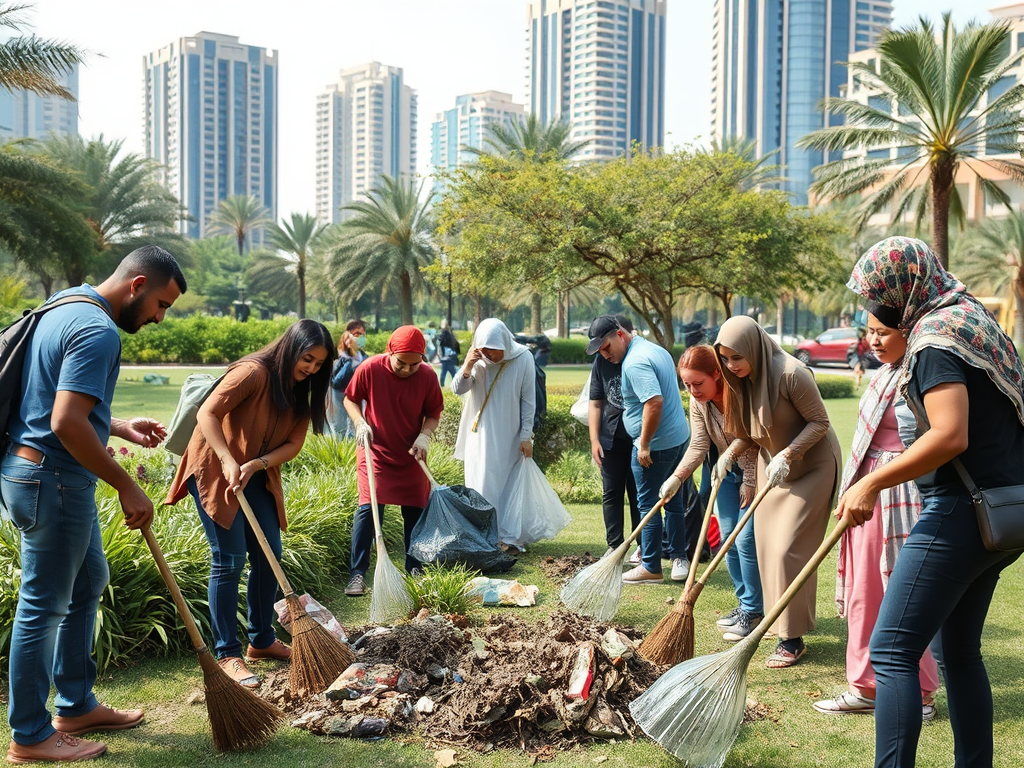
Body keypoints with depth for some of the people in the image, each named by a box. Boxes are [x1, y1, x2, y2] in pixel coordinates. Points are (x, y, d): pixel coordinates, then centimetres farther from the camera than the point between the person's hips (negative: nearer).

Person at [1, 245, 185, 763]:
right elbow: (67, 423, -29)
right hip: (53, 481, -11)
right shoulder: (97, 331, -20)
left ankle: (76, 706, 32)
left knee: (89, 582, 20)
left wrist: (121, 428, 14)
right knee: (43, 606, 1)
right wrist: (127, 487, -22)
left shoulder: (67, 308, 13)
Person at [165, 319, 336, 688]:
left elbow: (293, 444, -3)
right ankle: (227, 655, -1)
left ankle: (262, 641, 22)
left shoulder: (302, 393, 4)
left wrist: (256, 464, -21)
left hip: (258, 476, 8)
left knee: (269, 555, 8)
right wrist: (228, 462, -33)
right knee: (229, 560, -9)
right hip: (215, 471, -8)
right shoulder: (254, 372, -20)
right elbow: (207, 413, -26)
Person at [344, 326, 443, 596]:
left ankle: (414, 570, 24)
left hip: (411, 455, 3)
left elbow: (434, 413, 1)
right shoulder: (370, 369, -16)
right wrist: (360, 422, -18)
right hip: (375, 451, -3)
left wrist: (425, 435, -16)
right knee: (369, 508, -13)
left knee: (415, 511, 8)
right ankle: (357, 573, -5)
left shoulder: (428, 376, -11)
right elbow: (350, 399, -1)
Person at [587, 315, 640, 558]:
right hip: (611, 438, 3)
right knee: (611, 493, 7)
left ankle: (642, 547, 15)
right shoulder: (602, 361, 3)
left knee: (639, 494, 4)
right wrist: (594, 440, 2)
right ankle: (614, 546, 17)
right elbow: (596, 403, 8)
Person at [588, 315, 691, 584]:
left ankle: (651, 568, 9)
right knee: (673, 501, 18)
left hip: (655, 445, -10)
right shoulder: (656, 349, 12)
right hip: (680, 437, 10)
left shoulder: (634, 362, -20)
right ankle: (679, 559, 27)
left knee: (648, 506, 1)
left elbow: (654, 401, -31)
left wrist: (644, 445, -24)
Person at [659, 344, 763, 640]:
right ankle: (744, 605, 21)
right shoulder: (698, 402, -7)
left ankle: (753, 612, 2)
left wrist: (751, 482, -16)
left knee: (746, 539, -10)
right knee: (728, 537, 7)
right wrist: (676, 478, -18)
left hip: (757, 472, -7)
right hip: (729, 471, 7)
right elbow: (698, 446, -7)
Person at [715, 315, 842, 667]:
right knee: (766, 544, 7)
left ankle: (793, 638, 0)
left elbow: (820, 422, -20)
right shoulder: (740, 379, -3)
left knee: (788, 549, -10)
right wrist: (730, 453, -3)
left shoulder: (790, 374, -27)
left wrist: (787, 455, -27)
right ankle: (780, 622, 22)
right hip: (772, 464, 8)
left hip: (811, 464, -7)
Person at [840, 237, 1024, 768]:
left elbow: (950, 436, -26)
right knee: (958, 650, 18)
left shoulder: (936, 338, -14)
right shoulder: (974, 321, 15)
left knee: (892, 651, -9)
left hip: (959, 513, -10)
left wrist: (871, 483, -22)